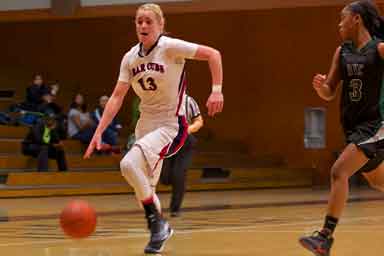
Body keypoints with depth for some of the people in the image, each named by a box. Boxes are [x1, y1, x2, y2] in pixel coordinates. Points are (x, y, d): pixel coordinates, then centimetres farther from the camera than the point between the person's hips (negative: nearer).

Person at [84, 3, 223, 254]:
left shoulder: (170, 47, -14)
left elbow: (213, 54, -13)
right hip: (145, 124, 7)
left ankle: (157, 222, -12)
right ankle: (160, 228, 40)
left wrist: (217, 90, -22)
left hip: (170, 125, -7)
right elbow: (117, 97, 4)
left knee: (129, 164, -28)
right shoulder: (130, 57, 3)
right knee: (144, 189, 13)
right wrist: (99, 132, -3)